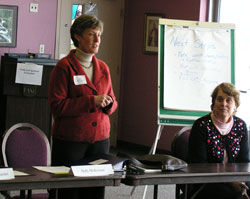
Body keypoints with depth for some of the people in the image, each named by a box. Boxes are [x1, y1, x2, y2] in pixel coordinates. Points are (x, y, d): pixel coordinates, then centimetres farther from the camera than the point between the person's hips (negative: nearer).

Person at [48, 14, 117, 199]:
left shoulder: (103, 67, 11)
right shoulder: (64, 67, -6)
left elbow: (112, 103, 19)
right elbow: (57, 105, -13)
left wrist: (108, 103, -6)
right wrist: (92, 101, -18)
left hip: (100, 138, 5)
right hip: (70, 140, -5)